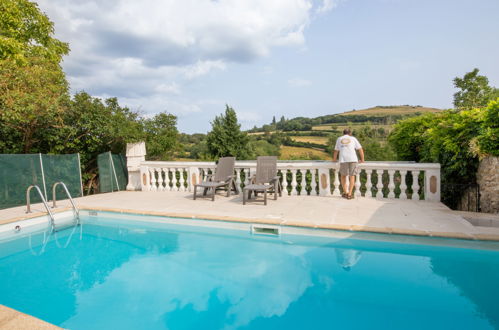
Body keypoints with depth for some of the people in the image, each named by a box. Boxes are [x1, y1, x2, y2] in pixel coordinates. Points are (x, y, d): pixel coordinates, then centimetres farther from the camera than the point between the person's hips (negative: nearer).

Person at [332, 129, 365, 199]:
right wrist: (362, 160, 20)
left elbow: (336, 151, 23)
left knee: (343, 175, 17)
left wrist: (334, 159, 36)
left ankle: (345, 193, 17)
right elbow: (360, 149, 12)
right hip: (353, 159, -1)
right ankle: (349, 194, 2)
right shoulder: (353, 139, 16)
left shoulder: (339, 139, 19)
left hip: (343, 160, 1)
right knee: (352, 176, 7)